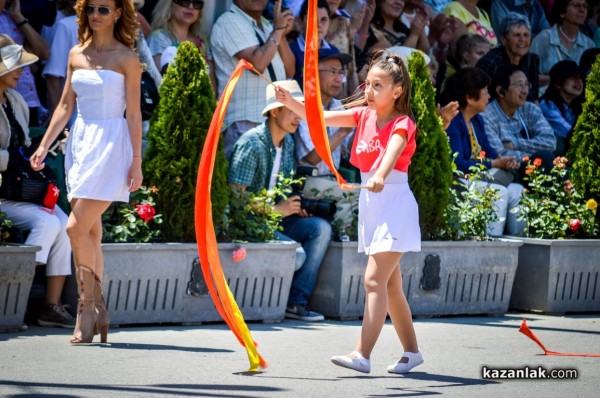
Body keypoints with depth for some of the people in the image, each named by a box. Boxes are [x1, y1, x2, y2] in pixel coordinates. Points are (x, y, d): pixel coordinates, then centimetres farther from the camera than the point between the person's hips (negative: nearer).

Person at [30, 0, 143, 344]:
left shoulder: (127, 58, -4)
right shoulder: (77, 55, 11)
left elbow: (134, 113, -5)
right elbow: (65, 106, 15)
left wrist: (137, 162, -9)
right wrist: (44, 146, 8)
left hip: (111, 145, -6)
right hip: (80, 143, 6)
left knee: (77, 227, -15)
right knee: (90, 232, 7)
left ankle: (89, 307, -5)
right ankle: (97, 315, 11)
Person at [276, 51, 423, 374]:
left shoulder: (402, 124, -12)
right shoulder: (364, 116, 8)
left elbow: (392, 152, -33)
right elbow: (321, 118, 2)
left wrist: (380, 176, -52)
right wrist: (290, 102, -14)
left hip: (394, 203, -8)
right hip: (370, 203, 8)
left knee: (375, 279, -17)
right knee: (390, 284, 15)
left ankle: (362, 354, -23)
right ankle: (411, 351, 26)